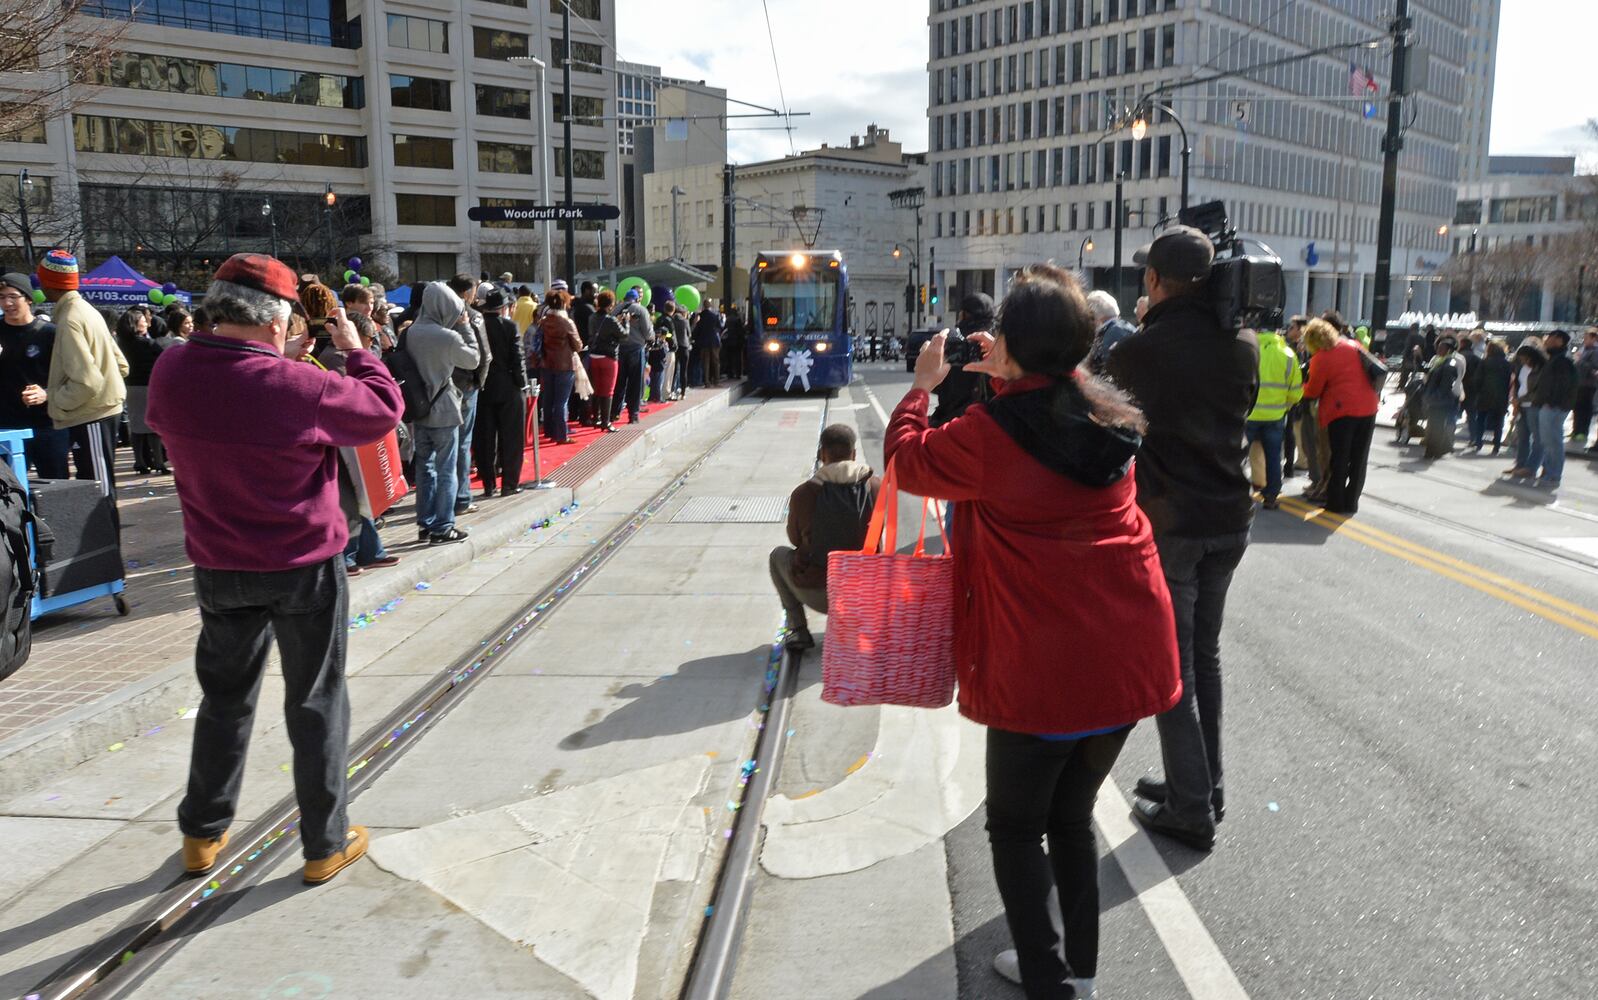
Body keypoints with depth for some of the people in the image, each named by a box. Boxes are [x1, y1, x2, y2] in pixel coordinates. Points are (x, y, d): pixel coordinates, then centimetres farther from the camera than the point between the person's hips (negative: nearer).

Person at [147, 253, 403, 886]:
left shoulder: (171, 374, -9)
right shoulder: (301, 387, -23)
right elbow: (384, 409, -10)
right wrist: (354, 349, 5)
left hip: (219, 568, 4)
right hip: (307, 568, -4)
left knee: (225, 698, 21)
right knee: (316, 704, 10)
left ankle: (202, 835, 35)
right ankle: (325, 845, 21)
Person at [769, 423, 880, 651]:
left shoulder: (803, 492, -12)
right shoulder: (877, 485, -7)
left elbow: (795, 540, 4)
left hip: (818, 595, -2)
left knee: (779, 554, 26)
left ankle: (798, 628, 14)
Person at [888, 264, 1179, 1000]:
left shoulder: (987, 433, -16)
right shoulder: (1112, 416, 2)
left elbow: (907, 459, 3)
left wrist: (924, 385, 17)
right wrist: (1009, 380, 23)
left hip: (1043, 669, -6)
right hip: (1128, 656, 6)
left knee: (1016, 826, 16)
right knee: (1071, 815, 23)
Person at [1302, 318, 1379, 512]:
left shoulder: (1319, 359, -9)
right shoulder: (1353, 345, 8)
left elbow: (1313, 391, -1)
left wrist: (1300, 392, 18)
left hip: (1342, 410, -5)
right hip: (1368, 408, 5)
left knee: (1339, 459, 5)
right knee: (1359, 458, 9)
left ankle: (1336, 502, 8)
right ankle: (1351, 502, 14)